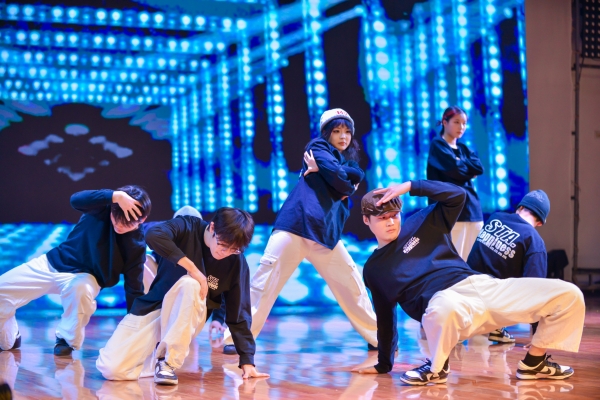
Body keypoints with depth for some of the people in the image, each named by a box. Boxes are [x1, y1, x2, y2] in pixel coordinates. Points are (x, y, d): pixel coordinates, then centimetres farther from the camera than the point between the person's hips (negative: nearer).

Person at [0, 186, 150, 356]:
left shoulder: (136, 245, -19)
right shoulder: (104, 206, -18)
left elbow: (134, 289, -13)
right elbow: (76, 199, -39)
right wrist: (117, 196, -51)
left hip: (85, 277, -3)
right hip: (53, 262, 3)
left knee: (80, 288, -40)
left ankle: (67, 340, -12)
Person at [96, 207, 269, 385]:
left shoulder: (237, 262, -10)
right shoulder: (188, 228, -13)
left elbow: (239, 313, -7)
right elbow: (153, 235, -33)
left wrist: (247, 361, -12)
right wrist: (192, 267, -33)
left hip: (183, 321, 0)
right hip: (151, 308, 0)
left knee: (189, 284, -34)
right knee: (111, 369, -18)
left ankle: (168, 360, -21)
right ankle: (157, 354, 12)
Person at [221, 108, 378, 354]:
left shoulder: (349, 161, 24)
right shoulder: (318, 147, 7)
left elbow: (357, 176, -2)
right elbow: (339, 179, -10)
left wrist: (324, 170, -10)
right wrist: (349, 185, 9)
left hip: (327, 232, 6)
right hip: (297, 224, -6)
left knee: (351, 283, 11)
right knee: (266, 282, -11)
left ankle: (376, 337, 23)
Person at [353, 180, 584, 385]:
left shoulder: (420, 224, 16)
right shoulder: (373, 269, 15)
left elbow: (457, 195, 5)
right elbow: (385, 318, 21)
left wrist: (411, 186, -2)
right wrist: (384, 365, 22)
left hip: (483, 285, 4)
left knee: (569, 295, -9)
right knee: (445, 307, -47)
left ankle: (533, 363, 9)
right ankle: (437, 367, -16)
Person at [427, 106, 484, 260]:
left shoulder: (463, 149, 22)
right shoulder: (437, 145, 2)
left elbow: (479, 168, 5)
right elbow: (454, 169, -13)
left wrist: (461, 163, -6)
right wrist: (469, 170, 4)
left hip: (472, 208, 7)